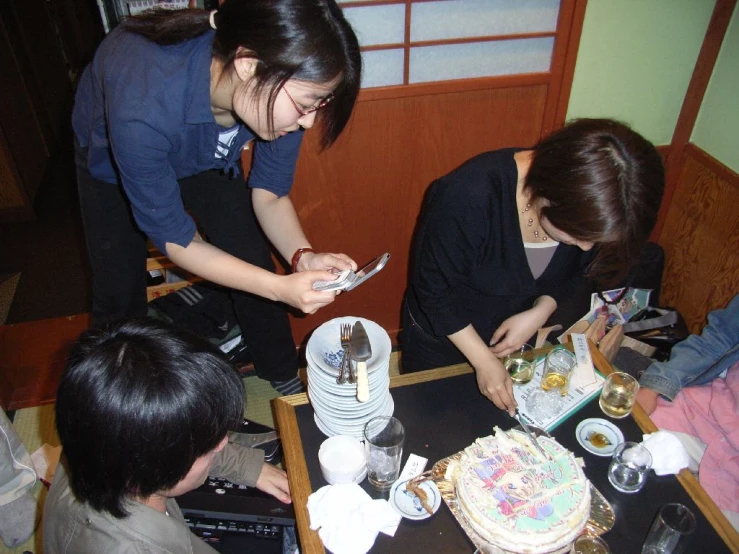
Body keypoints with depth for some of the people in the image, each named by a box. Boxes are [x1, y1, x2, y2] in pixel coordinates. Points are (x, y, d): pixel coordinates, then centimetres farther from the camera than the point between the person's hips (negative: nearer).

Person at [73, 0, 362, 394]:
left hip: (207, 155, 3)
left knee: (254, 265, -1)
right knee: (119, 293, 3)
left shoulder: (277, 92, -32)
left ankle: (285, 379, 21)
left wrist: (302, 256, -38)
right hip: (110, 155, -2)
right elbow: (173, 237, -32)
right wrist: (281, 288, -41)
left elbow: (269, 194, -18)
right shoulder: (144, 109, -45)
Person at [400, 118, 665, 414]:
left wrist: (540, 313, -20)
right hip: (443, 335, -4)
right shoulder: (468, 197, -38)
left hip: (519, 336, 4)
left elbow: (574, 272, -2)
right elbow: (433, 288, -27)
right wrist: (484, 361, -22)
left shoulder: (587, 206, -22)